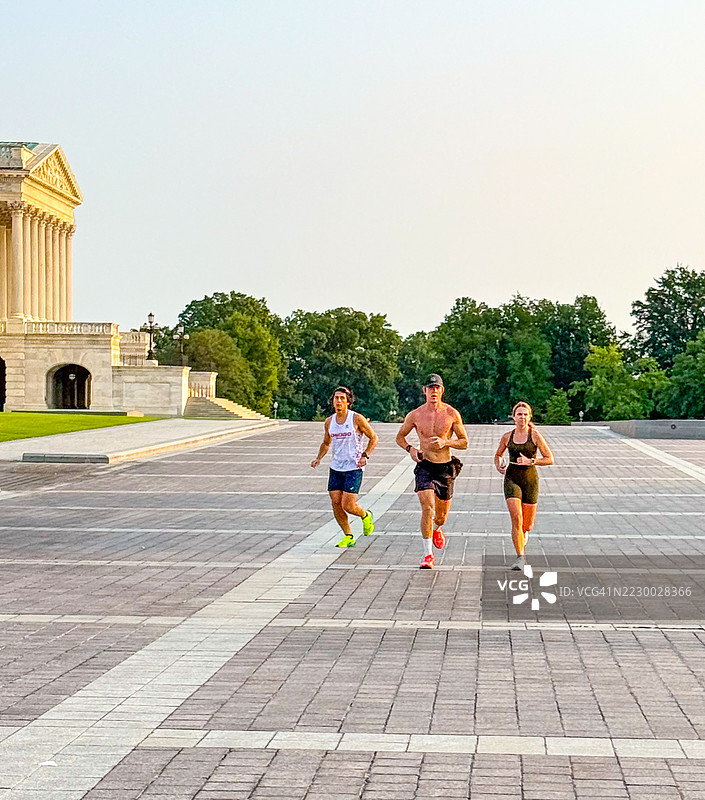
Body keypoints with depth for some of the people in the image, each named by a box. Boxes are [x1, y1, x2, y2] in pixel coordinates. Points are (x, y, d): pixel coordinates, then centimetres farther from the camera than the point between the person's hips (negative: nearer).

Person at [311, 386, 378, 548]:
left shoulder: (357, 419, -8)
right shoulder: (329, 422, 7)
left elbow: (373, 438, 1)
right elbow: (326, 443, 24)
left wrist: (365, 455, -12)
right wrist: (318, 458, 7)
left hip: (354, 468, -5)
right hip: (336, 468, 5)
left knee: (348, 506, -12)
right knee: (336, 503, -1)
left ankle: (366, 516, 21)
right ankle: (348, 536, 14)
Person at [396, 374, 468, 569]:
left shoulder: (452, 414, -4)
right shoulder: (415, 415, -3)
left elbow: (464, 442, 1)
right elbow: (400, 437, 11)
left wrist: (445, 442, -17)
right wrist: (410, 449, -9)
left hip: (446, 467, 1)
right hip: (425, 466, -1)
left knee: (441, 516, 12)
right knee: (427, 507, -19)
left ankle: (436, 528, 50)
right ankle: (428, 555, -13)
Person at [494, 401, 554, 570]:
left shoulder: (534, 435, -2)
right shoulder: (507, 437, 5)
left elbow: (550, 459, -3)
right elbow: (498, 455, 23)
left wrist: (530, 461, -15)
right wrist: (498, 465, 2)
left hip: (530, 479, -1)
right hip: (512, 478, 1)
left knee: (527, 525, 5)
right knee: (516, 518, -18)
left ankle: (523, 537, 42)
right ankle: (520, 557, -14)